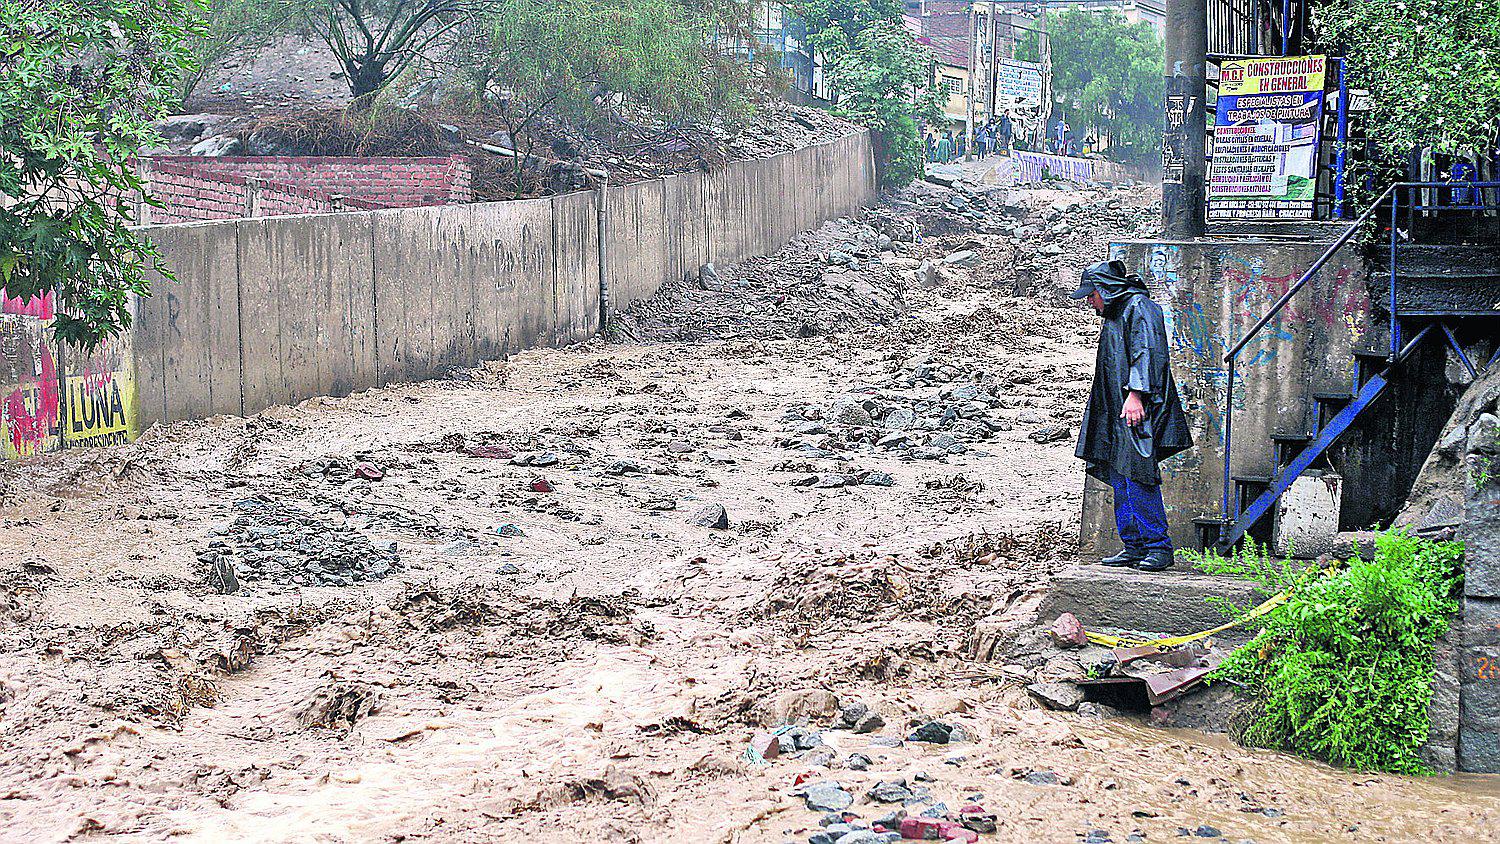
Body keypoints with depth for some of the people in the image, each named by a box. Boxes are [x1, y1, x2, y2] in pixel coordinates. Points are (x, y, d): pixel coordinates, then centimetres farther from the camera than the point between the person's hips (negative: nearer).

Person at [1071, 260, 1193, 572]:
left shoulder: (1139, 307, -5)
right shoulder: (1114, 315, 25)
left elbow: (1145, 353, -17)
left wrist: (1135, 393, -24)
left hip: (1136, 410, -10)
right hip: (1115, 412, 10)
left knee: (1136, 477, -14)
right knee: (1120, 481, 7)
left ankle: (1158, 546, -11)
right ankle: (1134, 547, 10)